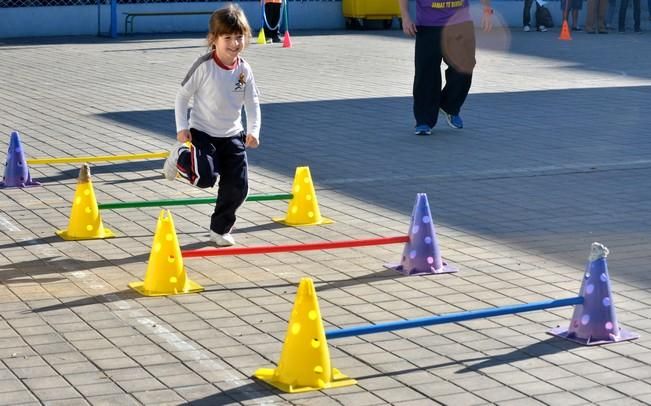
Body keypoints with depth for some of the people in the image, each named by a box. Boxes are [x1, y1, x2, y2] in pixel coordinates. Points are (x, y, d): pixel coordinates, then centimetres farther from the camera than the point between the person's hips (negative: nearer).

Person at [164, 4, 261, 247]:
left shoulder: (244, 70, -4)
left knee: (238, 186, 0)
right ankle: (181, 157, 12)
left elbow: (252, 103, 2)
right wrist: (182, 128, -14)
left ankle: (220, 229, 22)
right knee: (206, 178, -22)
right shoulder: (204, 66, -16)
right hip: (202, 133, -4)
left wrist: (253, 131, -12)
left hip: (232, 136, 4)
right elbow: (182, 96, -8)